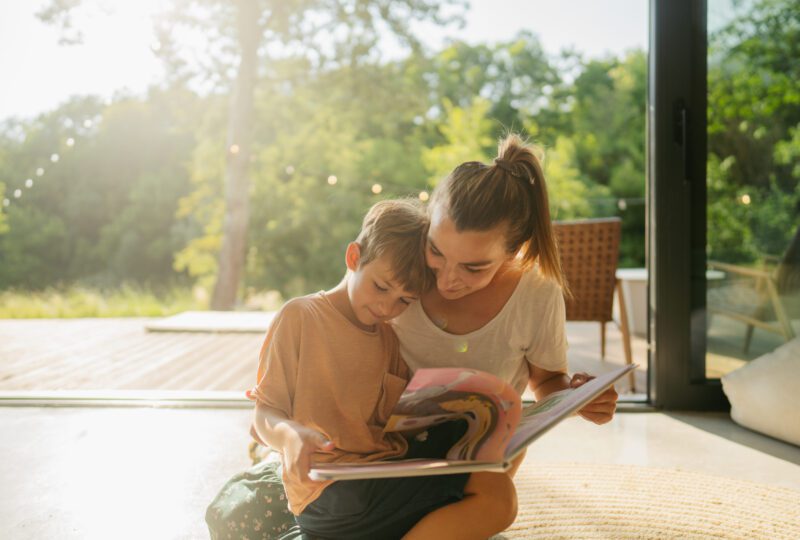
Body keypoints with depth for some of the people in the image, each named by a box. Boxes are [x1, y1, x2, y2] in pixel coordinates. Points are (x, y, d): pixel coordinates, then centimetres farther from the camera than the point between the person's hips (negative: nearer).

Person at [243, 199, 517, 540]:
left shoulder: (389, 336, 16)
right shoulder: (301, 316, -4)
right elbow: (265, 413, -8)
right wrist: (289, 433, -29)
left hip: (385, 480, 7)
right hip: (328, 492, -7)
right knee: (495, 493, -18)